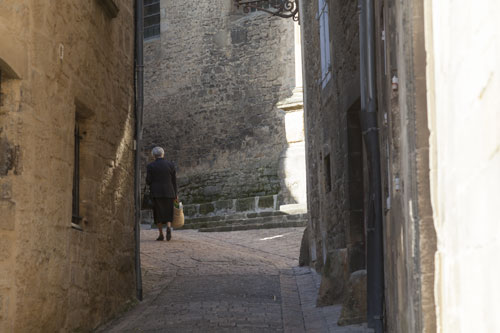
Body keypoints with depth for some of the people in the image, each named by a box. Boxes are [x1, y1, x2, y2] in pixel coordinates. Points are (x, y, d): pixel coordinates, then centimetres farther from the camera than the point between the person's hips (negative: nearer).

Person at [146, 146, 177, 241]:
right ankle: (168, 227, -17)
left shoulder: (151, 166, -4)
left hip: (156, 193, -2)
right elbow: (174, 181, 4)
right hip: (169, 192, 2)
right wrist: (175, 194, 10)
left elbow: (148, 181, -5)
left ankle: (161, 234, 4)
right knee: (168, 213, 9)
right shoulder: (171, 165, 3)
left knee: (158, 213, 7)